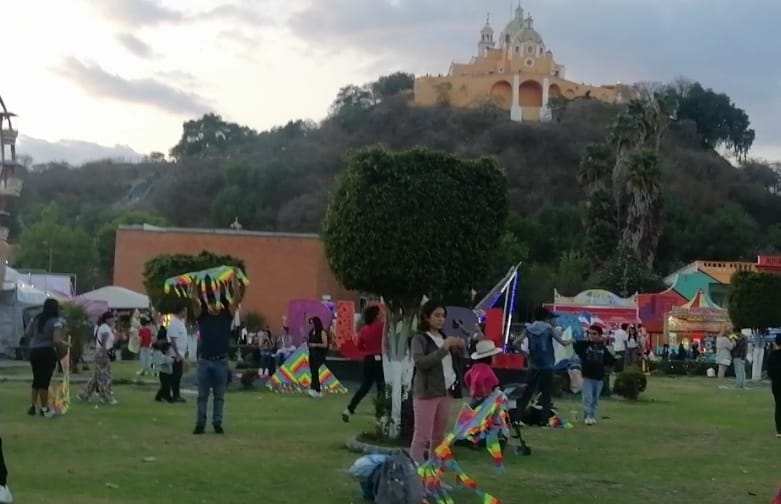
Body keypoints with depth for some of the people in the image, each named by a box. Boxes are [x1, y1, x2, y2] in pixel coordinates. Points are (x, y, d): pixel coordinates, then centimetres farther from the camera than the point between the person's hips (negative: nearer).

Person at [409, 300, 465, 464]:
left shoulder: (443, 336, 15)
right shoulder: (419, 338, -4)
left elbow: (456, 363, 20)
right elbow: (420, 362, -20)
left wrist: (460, 349, 0)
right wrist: (444, 348, -24)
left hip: (447, 391, 7)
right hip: (427, 392, -7)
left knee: (439, 435, 11)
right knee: (422, 436, -8)